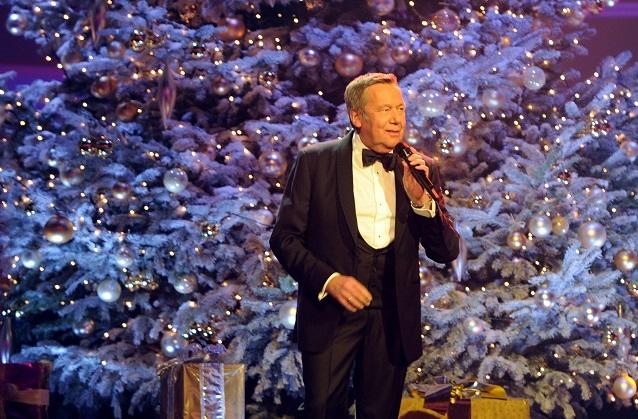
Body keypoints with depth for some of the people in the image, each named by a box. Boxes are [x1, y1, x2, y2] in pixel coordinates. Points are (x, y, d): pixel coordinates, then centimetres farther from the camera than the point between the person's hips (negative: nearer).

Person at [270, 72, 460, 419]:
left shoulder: (421, 170, 3)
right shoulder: (315, 162, -4)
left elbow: (446, 253, 0)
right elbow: (285, 237, -4)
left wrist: (421, 198, -15)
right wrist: (328, 279, -18)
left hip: (393, 320, 3)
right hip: (330, 313, -2)